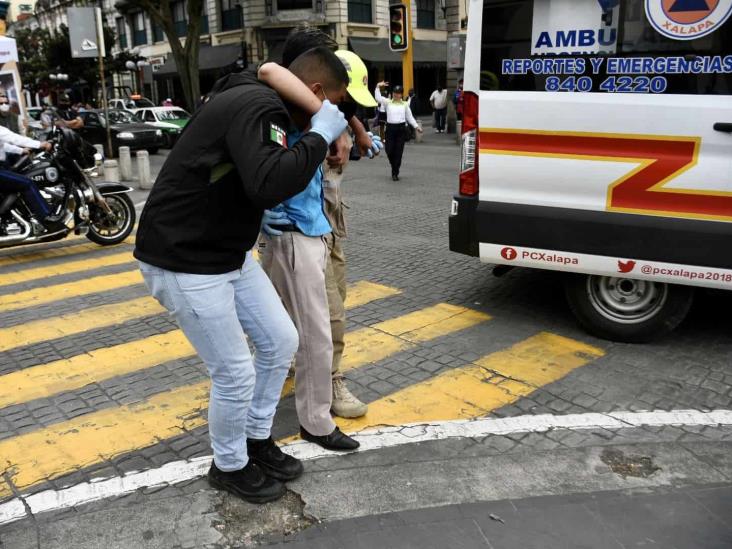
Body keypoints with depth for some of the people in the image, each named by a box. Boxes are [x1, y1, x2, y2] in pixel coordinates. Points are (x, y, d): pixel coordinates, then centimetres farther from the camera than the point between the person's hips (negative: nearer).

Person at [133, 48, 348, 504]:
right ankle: (230, 466, 27)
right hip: (184, 261, -10)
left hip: (229, 253, 10)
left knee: (281, 341, 13)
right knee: (235, 373, 0)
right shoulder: (258, 106, -22)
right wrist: (320, 135, -23)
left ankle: (257, 441, 32)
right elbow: (268, 184, -40)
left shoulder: (258, 101, 10)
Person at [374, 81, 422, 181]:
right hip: (390, 127, 0)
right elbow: (378, 98, -7)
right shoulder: (387, 102, 8)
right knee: (389, 150, -2)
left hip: (401, 128, 0)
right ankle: (394, 168, 27)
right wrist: (378, 87, -15)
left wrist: (416, 126, 5)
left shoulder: (404, 104, 10)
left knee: (398, 152, -1)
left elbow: (409, 117, 12)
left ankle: (395, 173, 8)